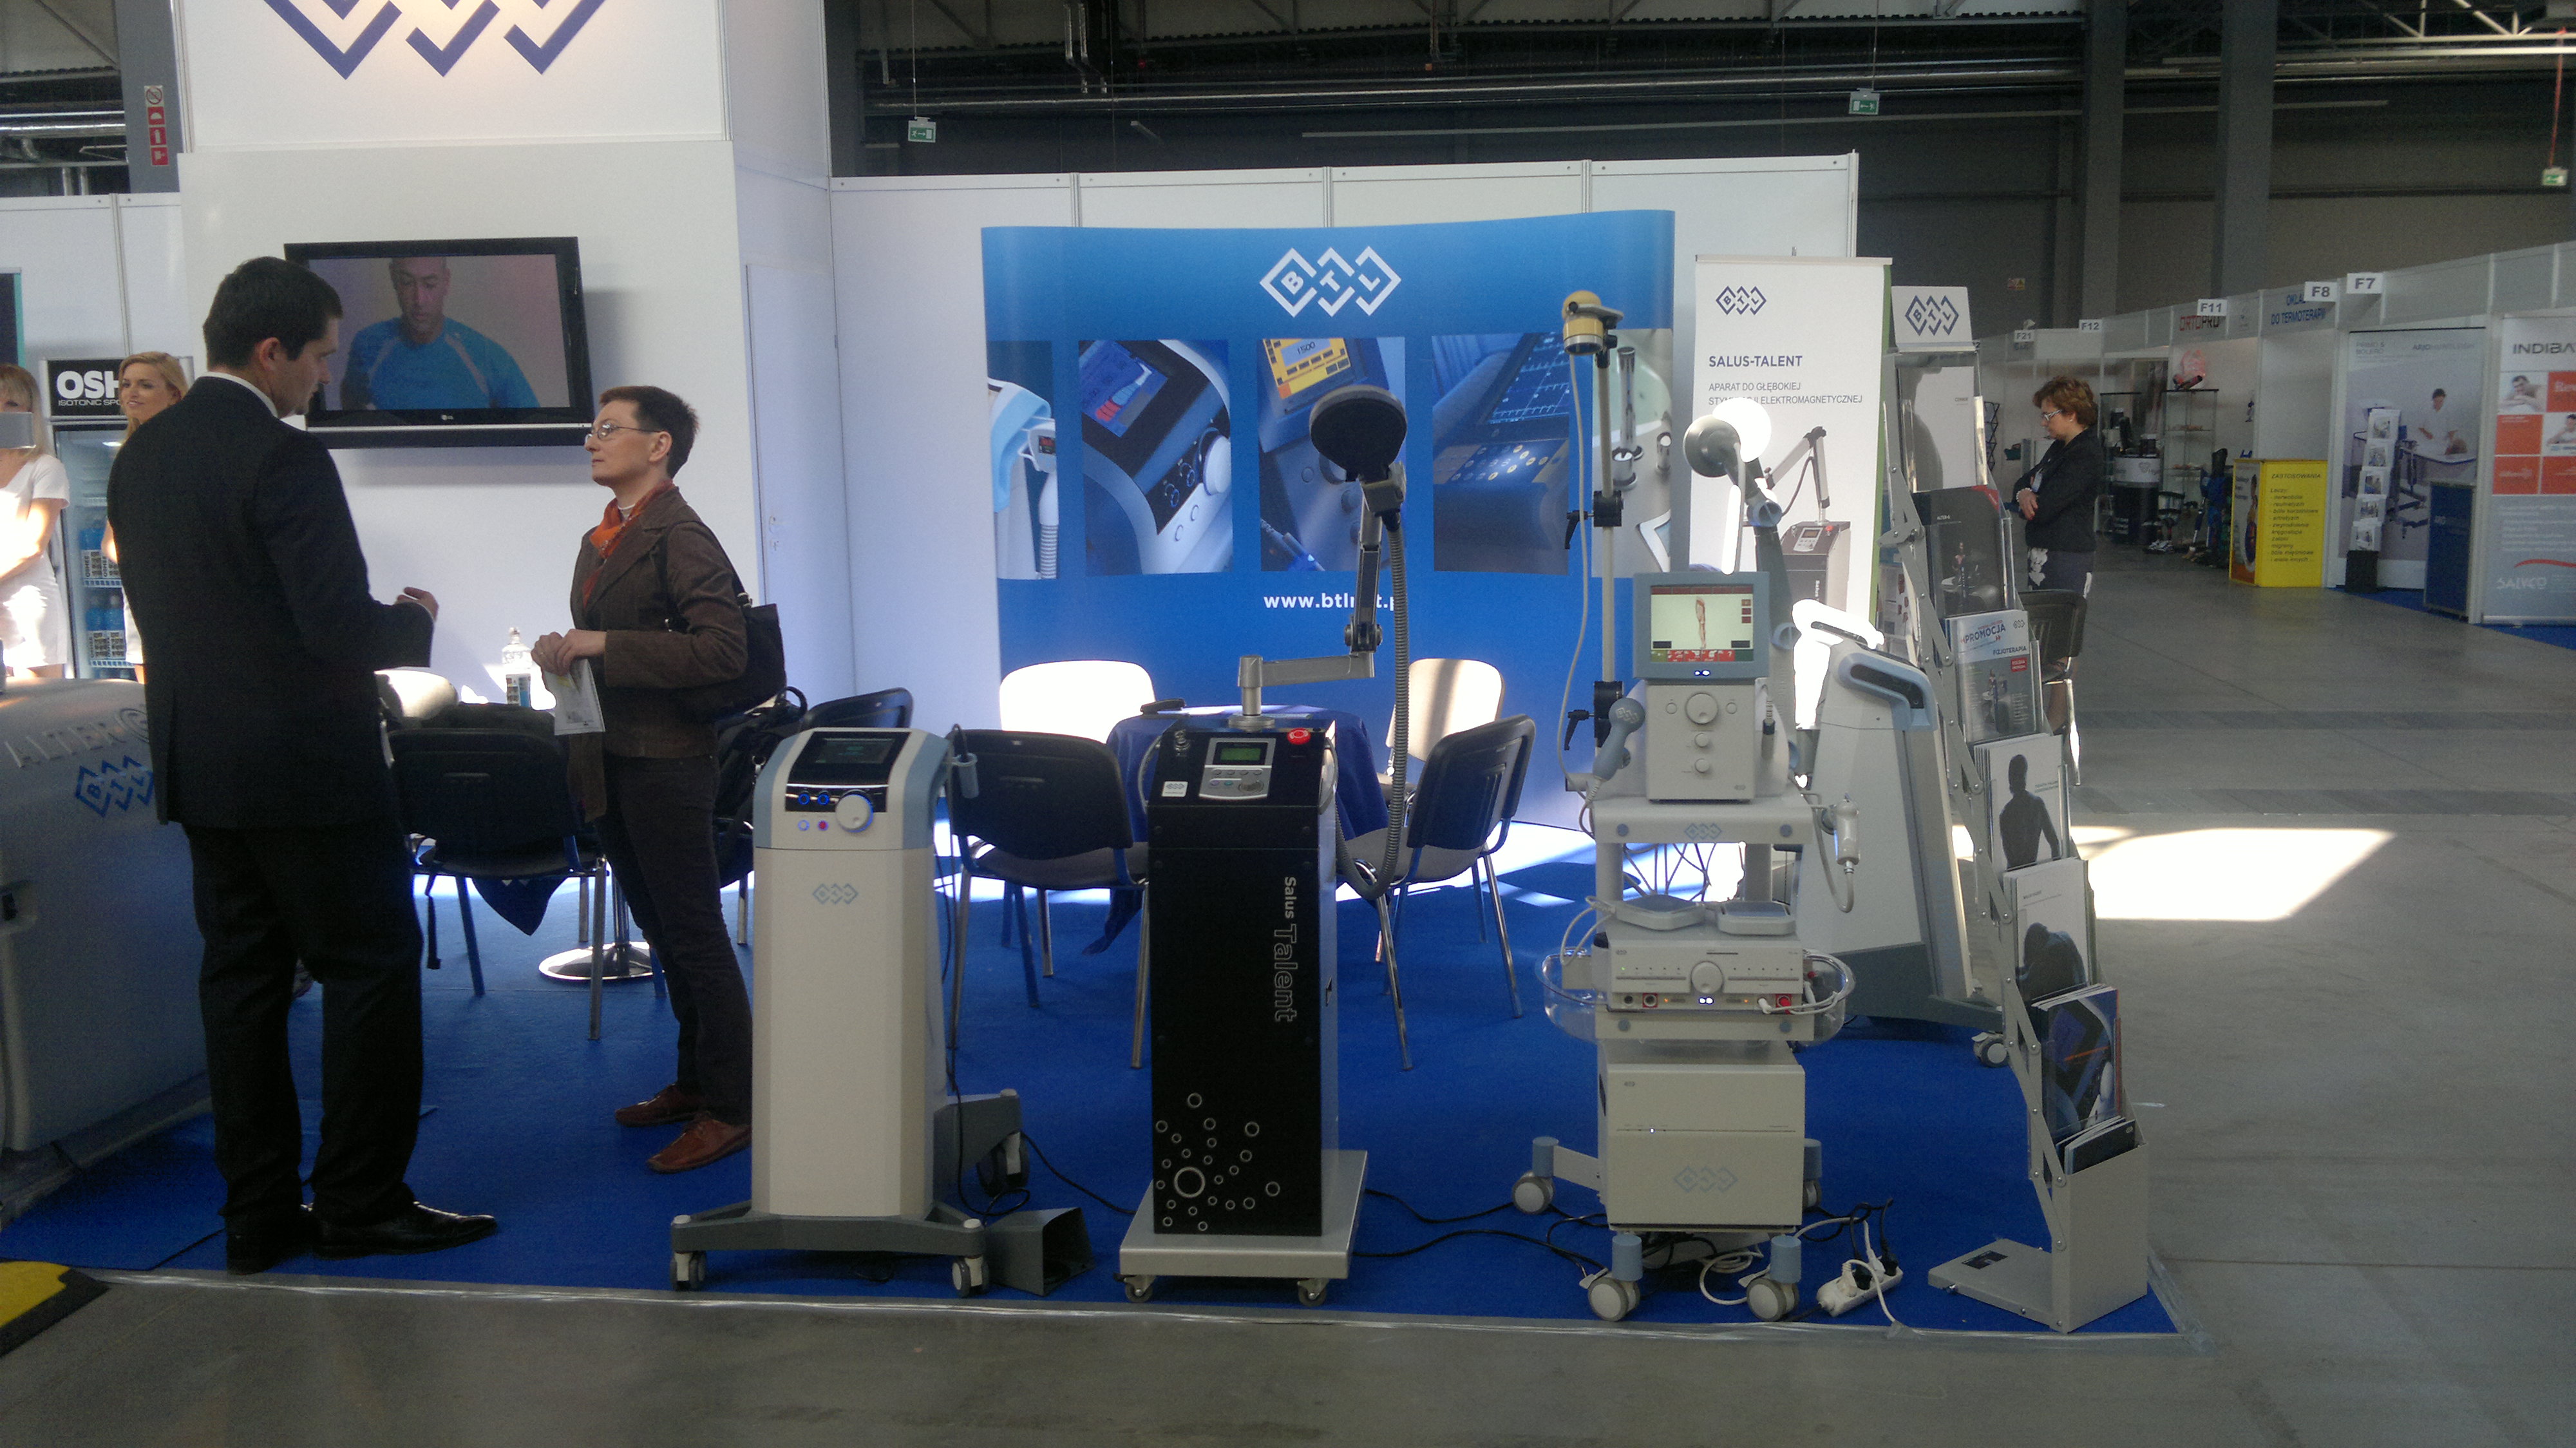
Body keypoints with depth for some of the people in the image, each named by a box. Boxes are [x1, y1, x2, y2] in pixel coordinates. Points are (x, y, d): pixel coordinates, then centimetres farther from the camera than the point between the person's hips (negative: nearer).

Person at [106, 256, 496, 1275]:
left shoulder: (140, 457, 9)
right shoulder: (284, 460, -17)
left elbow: (161, 609, 16)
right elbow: (342, 629, -21)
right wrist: (414, 617, 0)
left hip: (200, 767, 8)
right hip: (308, 768, -8)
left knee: (242, 981, 11)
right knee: (372, 971, 2)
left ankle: (259, 1217, 17)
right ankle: (361, 1204, 7)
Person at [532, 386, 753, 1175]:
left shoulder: (678, 537, -14)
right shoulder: (602, 539, 15)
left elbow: (722, 650, -24)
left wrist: (602, 645, -24)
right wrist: (567, 653, 3)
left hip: (665, 762, -9)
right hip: (611, 760, 9)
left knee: (695, 937, -3)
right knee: (663, 932, 16)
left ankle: (732, 1108, 5)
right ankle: (695, 1080, 28)